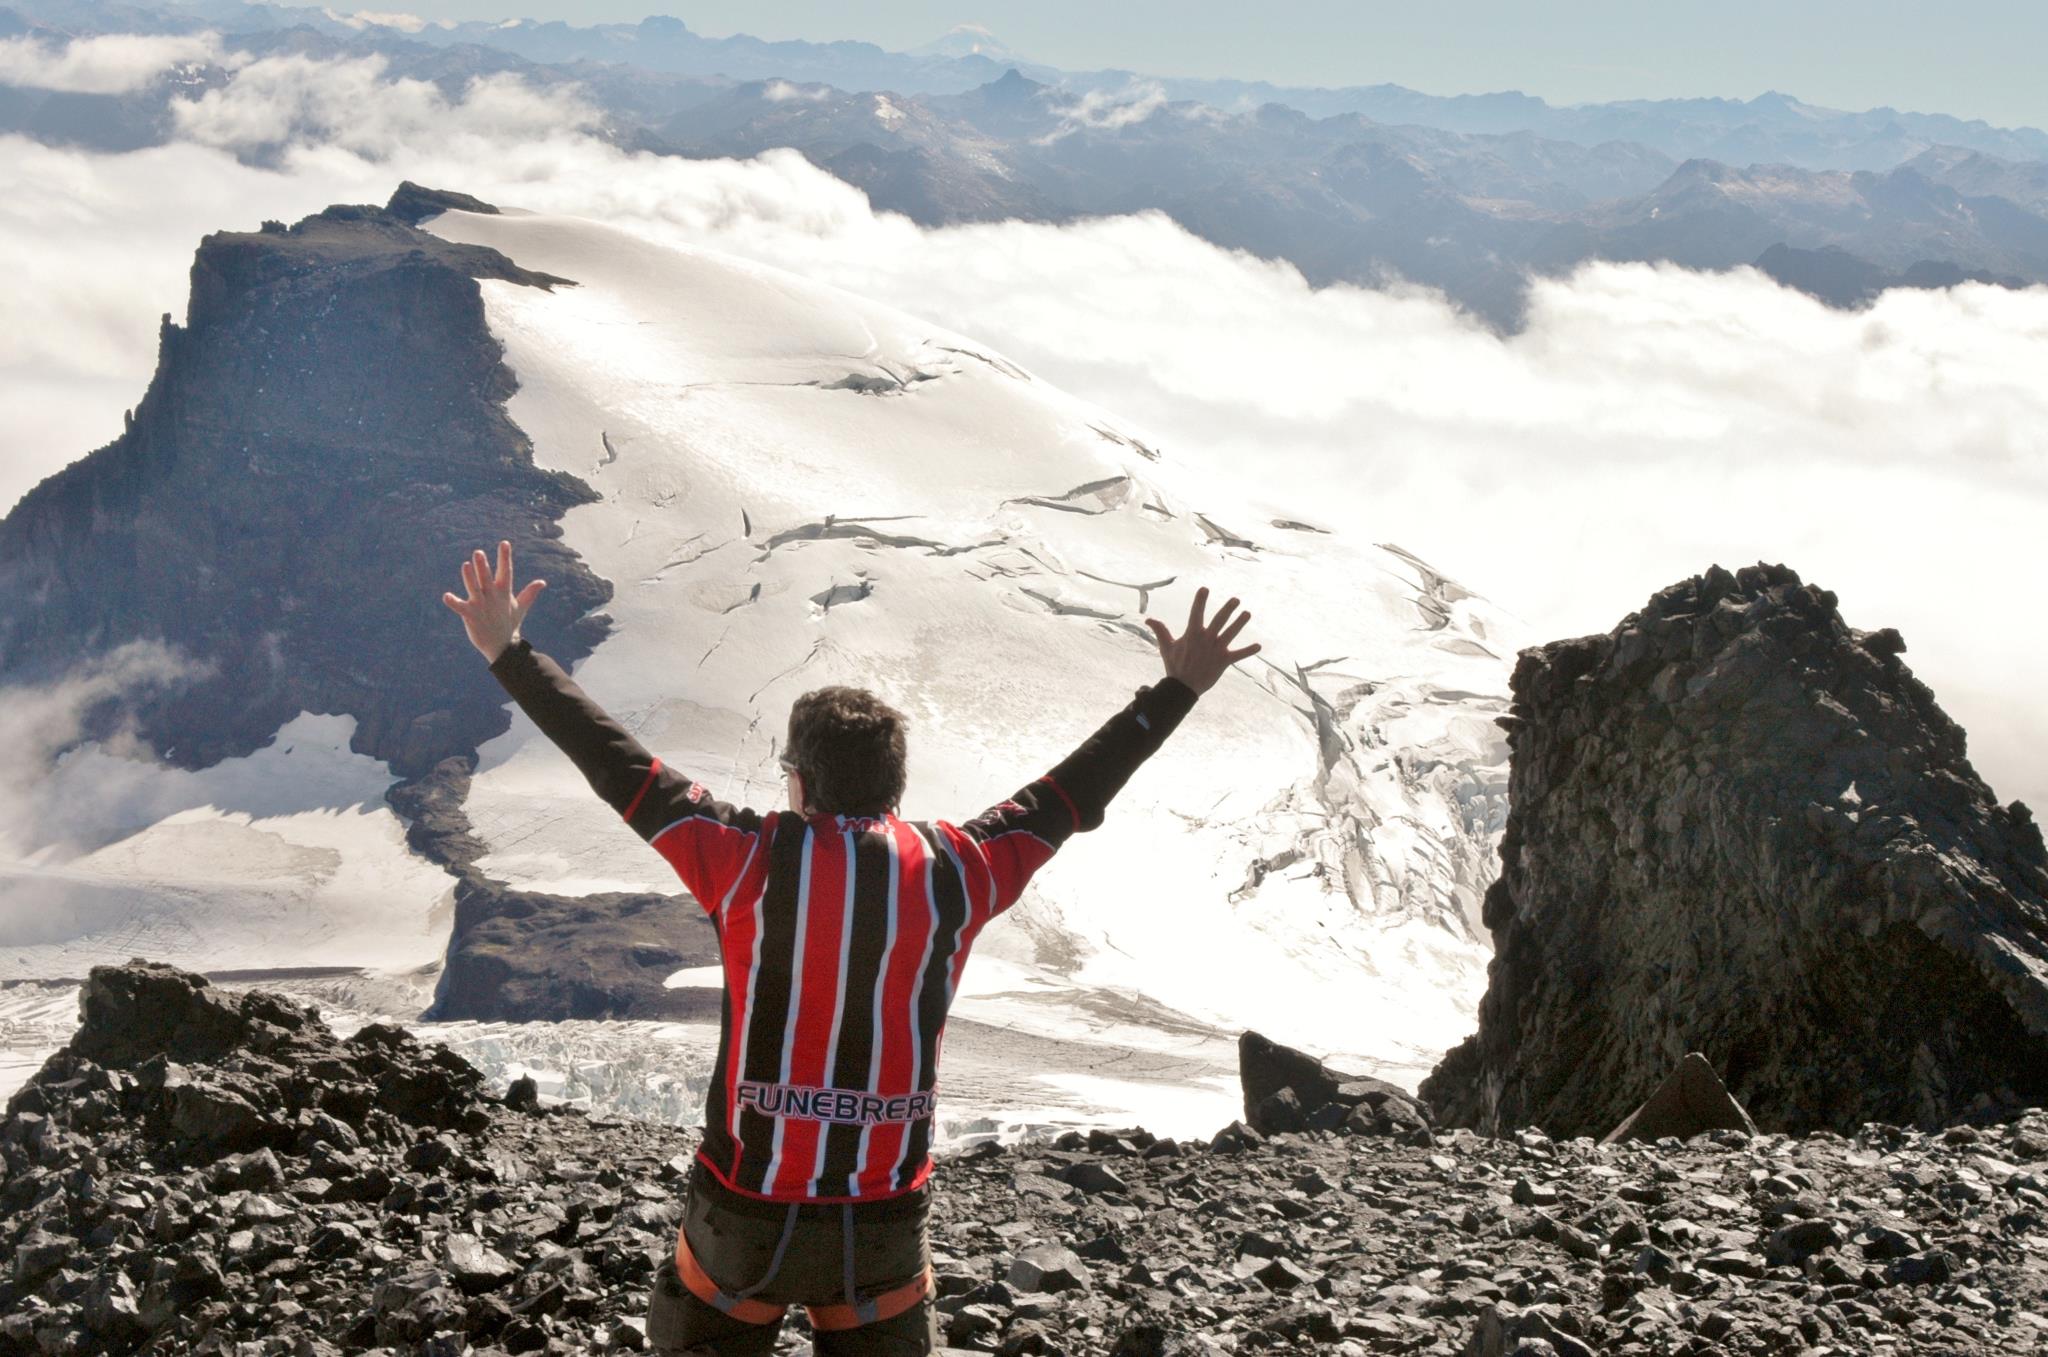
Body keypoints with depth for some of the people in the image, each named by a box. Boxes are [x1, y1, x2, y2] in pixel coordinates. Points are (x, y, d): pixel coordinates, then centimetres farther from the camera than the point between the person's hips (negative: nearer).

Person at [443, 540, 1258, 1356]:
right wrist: (1180, 690, 18)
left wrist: (507, 654, 5)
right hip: (885, 1224, 2)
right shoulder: (956, 871, -5)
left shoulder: (750, 863, -10)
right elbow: (1071, 794, 6)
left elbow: (620, 771, -5)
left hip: (745, 1218, -1)